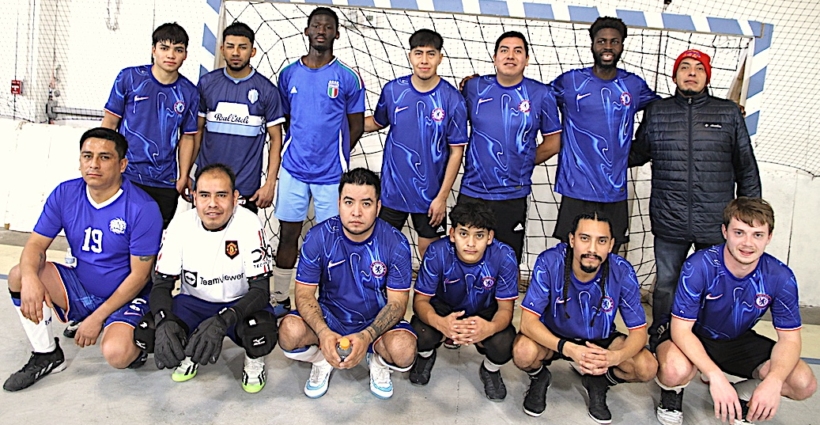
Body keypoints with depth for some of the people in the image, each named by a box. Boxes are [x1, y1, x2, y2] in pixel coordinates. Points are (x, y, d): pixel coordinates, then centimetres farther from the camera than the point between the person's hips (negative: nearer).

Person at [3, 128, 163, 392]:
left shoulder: (143, 209, -20)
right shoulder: (65, 194, -3)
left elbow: (139, 275, -17)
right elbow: (36, 243, -2)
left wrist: (98, 317, -18)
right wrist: (30, 278, -26)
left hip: (125, 296, -6)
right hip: (81, 288, 6)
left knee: (116, 354, -32)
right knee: (19, 275, -16)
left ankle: (134, 341, 7)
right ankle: (47, 355, 2)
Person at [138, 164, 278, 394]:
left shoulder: (249, 224, -21)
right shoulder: (181, 224, -12)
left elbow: (260, 289, -23)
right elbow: (161, 284, -9)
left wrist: (222, 322, -41)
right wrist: (164, 321, -32)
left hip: (240, 304, -3)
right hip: (193, 303, 3)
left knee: (262, 336, -35)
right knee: (146, 333, -23)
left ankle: (254, 359, 5)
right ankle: (187, 354, 12)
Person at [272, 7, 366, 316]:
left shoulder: (349, 78, -1)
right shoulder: (288, 74, 7)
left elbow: (356, 126, 4)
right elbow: (285, 120, 16)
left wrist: (335, 156, 4)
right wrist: (294, 150, 9)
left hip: (331, 173, -2)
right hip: (293, 169, 3)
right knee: (288, 234, 8)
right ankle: (280, 300, 21)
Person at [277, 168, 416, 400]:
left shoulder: (396, 243, -17)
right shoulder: (319, 237, -15)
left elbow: (397, 302, -14)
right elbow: (304, 293, -13)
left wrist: (366, 337, -32)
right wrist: (323, 333, -32)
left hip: (377, 321, -1)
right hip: (329, 318, 1)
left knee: (404, 351, -31)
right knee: (290, 332, -28)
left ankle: (378, 361, 7)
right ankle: (322, 359, 6)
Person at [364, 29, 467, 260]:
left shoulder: (452, 99, -10)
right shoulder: (392, 90, -4)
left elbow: (456, 151, -7)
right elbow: (377, 122, 14)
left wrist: (443, 196, -9)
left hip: (430, 194, -2)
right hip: (392, 190, 2)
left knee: (429, 251, 12)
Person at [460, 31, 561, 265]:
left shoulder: (541, 94, -1)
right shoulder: (474, 87, 2)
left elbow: (553, 140, 7)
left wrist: (526, 161, 3)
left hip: (513, 196, -1)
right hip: (471, 191, 1)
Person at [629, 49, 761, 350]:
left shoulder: (729, 113, 6)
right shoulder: (656, 112, 7)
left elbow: (747, 169, 9)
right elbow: (636, 154, 17)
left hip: (716, 224, 0)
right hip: (670, 223, 0)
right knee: (666, 284, 12)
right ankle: (658, 342, 32)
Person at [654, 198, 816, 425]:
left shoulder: (780, 277, -18)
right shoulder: (699, 266, -29)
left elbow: (789, 338, -9)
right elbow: (681, 329, -26)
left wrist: (774, 381, -29)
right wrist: (715, 377, -39)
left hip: (739, 342, 4)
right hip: (693, 338, -4)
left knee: (804, 383, -17)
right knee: (676, 370, -37)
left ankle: (739, 397, 12)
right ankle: (671, 396, 2)